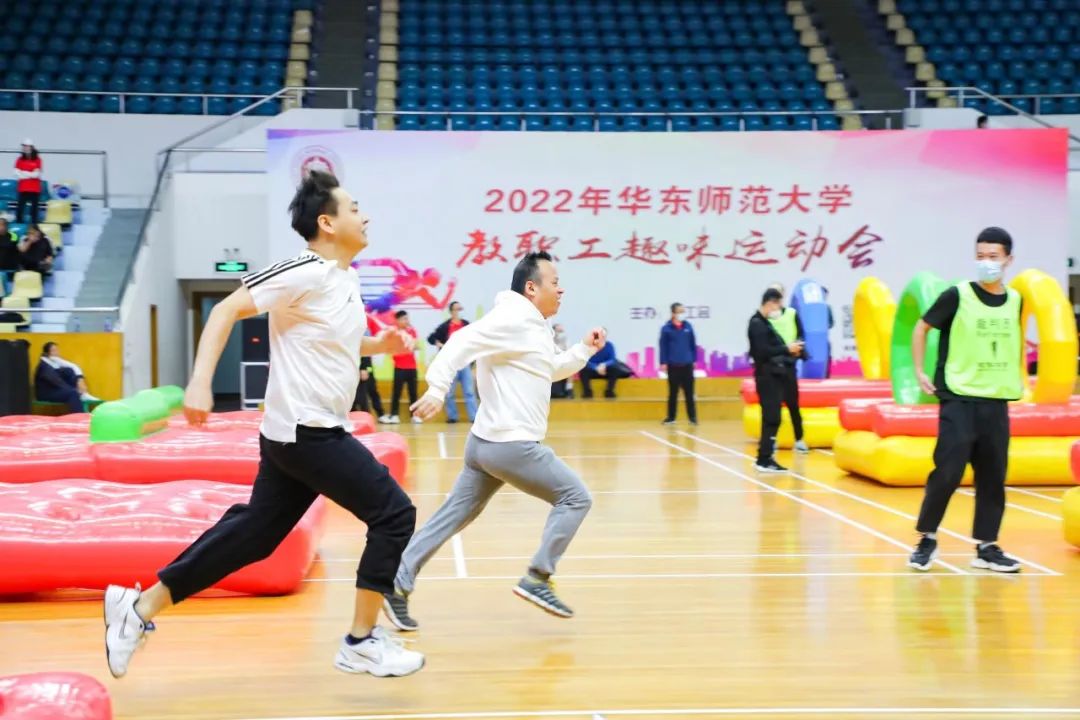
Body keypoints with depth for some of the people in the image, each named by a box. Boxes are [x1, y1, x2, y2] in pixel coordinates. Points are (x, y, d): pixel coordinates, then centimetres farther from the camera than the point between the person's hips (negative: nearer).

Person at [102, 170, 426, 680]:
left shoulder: (342, 278, 12)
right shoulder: (305, 272, -17)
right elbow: (227, 310, -19)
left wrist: (378, 345, 10)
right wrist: (200, 382, -28)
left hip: (304, 431, 10)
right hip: (307, 432, -10)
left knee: (253, 532, 13)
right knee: (394, 514, -5)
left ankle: (139, 607, 19)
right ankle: (362, 643, 5)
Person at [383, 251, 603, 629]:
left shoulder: (533, 326, 19)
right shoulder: (513, 320, -14)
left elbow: (550, 369, 34)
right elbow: (461, 343, -25)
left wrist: (584, 349, 22)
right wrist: (436, 389, -36)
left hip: (488, 442, 10)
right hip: (511, 445, -10)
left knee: (453, 517, 11)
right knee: (576, 497, 0)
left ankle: (398, 584, 9)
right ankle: (537, 579, 0)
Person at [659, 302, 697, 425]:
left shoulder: (688, 327, 3)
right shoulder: (666, 328, -5)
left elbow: (693, 344, 9)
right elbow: (663, 346, -3)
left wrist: (694, 360, 8)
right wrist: (663, 363, -5)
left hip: (687, 365, 2)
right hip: (673, 365, -2)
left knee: (689, 393, 5)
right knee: (673, 392, 9)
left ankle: (692, 417, 11)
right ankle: (671, 417, 17)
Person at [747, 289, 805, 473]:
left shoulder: (764, 323, 19)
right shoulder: (757, 323, -12)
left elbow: (771, 348, 14)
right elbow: (762, 351, -21)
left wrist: (789, 349, 2)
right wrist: (787, 349, -15)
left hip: (774, 376, 10)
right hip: (767, 376, -10)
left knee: (772, 418, 11)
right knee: (771, 418, -10)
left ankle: (765, 458, 16)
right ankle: (764, 460, -8)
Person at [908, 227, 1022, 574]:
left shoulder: (1014, 300, 6)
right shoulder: (958, 295, -7)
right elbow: (922, 327, 3)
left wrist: (1018, 376, 18)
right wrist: (920, 372, -1)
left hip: (997, 401, 5)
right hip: (959, 398, -4)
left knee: (993, 477, 6)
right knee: (948, 471, -8)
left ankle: (986, 547, 16)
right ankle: (927, 538, 8)